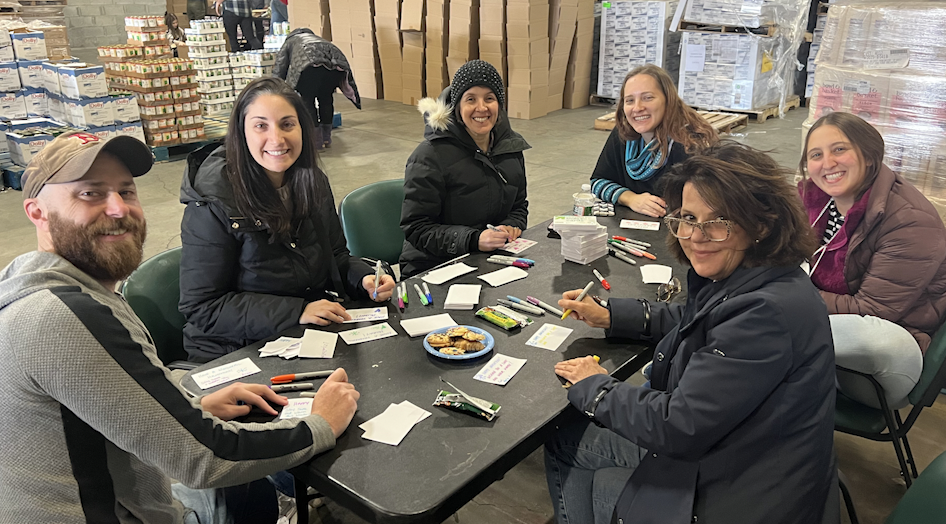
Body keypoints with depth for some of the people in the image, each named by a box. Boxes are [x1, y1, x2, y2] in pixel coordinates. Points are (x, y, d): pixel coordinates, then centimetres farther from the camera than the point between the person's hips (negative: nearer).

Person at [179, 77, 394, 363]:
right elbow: (201, 308, -15)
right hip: (239, 354, -6)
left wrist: (365, 279, -7)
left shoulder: (313, 183, 3)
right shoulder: (213, 203, -15)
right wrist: (295, 312, -23)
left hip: (318, 334, 6)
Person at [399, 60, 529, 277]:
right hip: (432, 269, -6)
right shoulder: (430, 155, -12)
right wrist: (473, 240, -25)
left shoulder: (511, 147, 7)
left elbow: (519, 206, 20)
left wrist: (511, 227, -4)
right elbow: (415, 227, -13)